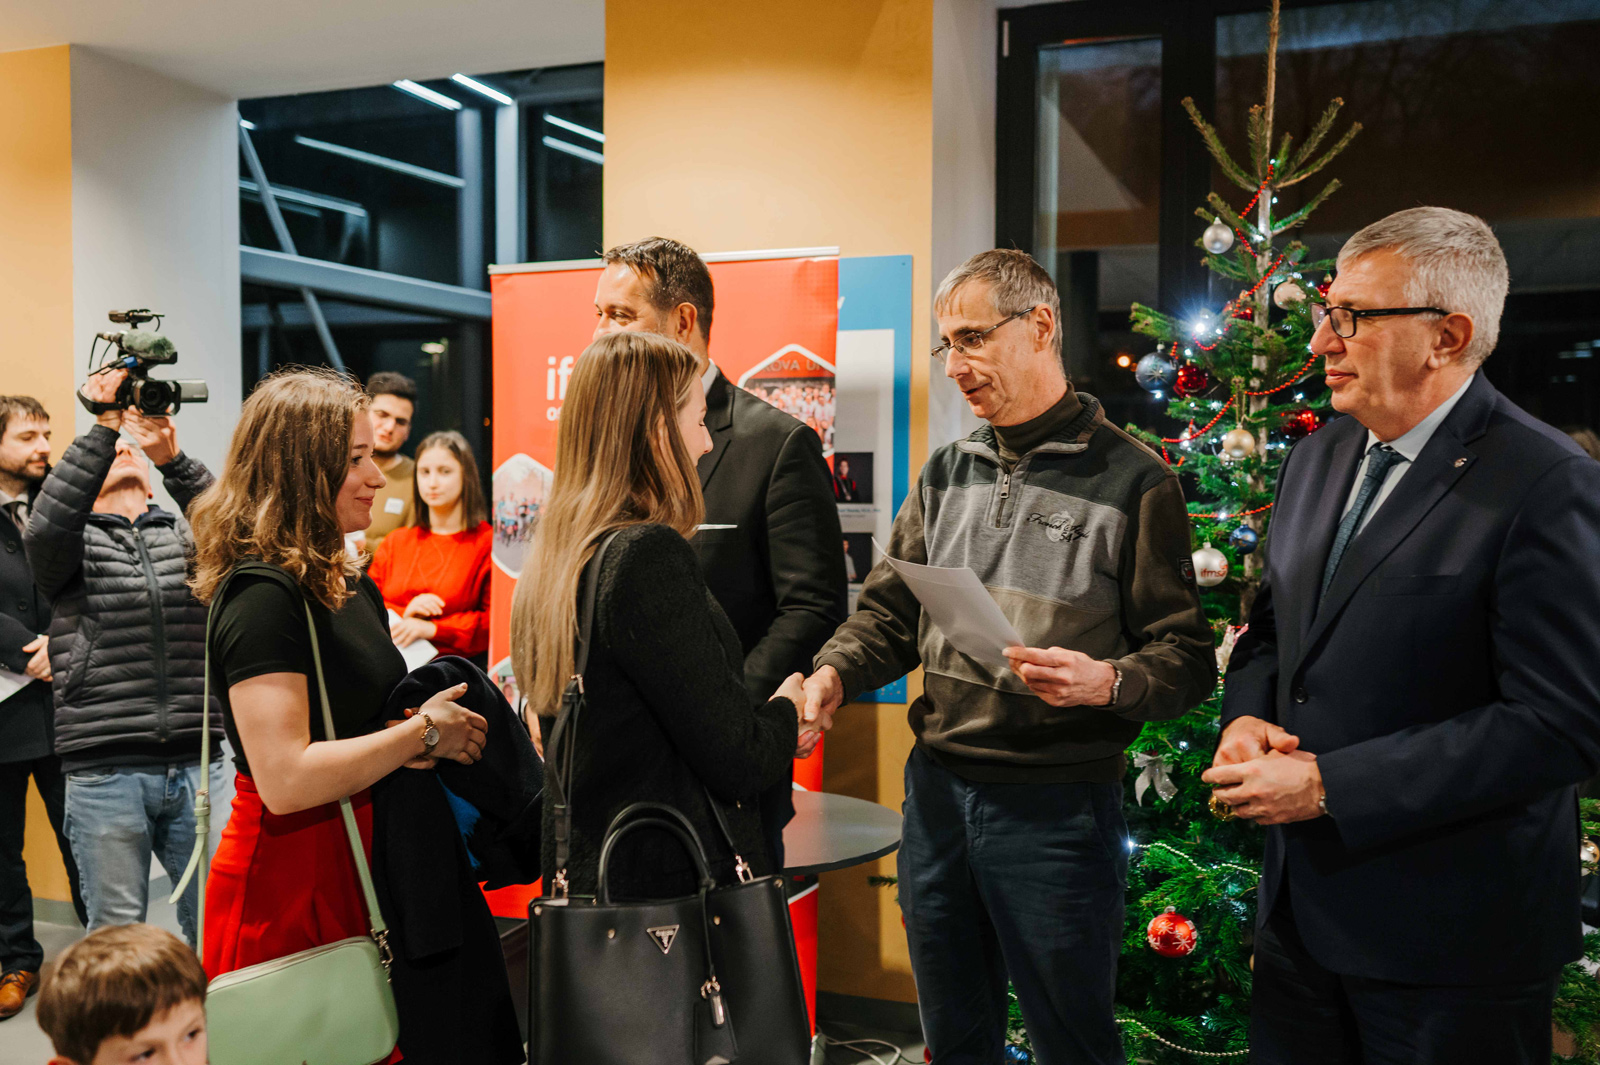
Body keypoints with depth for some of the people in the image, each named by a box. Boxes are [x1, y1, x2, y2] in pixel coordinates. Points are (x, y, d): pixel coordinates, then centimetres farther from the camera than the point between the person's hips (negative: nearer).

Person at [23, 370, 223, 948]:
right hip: (105, 771, -1)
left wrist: (173, 458, -23)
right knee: (117, 936, 6)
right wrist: (104, 428, -18)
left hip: (196, 766, 2)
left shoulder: (185, 534, 14)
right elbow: (46, 526, -15)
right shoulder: (75, 543, 9)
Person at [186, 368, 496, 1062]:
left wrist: (433, 735, 3)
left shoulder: (350, 585, 11)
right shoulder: (261, 597, -17)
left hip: (352, 871, 9)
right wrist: (423, 731, -16)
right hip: (287, 889, -8)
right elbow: (286, 781, -26)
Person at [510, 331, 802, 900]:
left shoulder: (551, 559, 7)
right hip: (677, 887, -9)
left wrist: (767, 724, 16)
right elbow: (737, 761, -19)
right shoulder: (648, 555, -20)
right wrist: (786, 710, 2)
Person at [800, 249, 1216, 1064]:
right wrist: (834, 673, -8)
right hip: (937, 790, 5)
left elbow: (1188, 659, -7)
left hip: (1057, 805, -5)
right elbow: (890, 611, 11)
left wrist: (1106, 683, -26)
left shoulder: (1129, 478, -7)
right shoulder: (948, 473, 10)